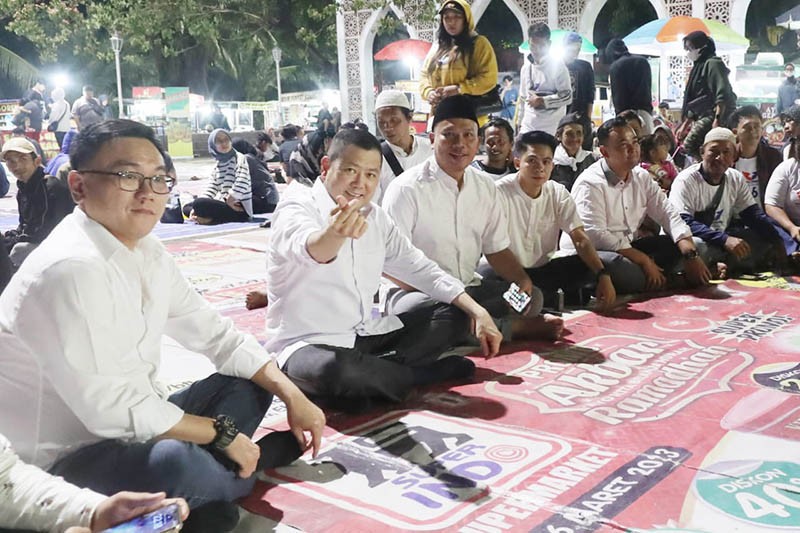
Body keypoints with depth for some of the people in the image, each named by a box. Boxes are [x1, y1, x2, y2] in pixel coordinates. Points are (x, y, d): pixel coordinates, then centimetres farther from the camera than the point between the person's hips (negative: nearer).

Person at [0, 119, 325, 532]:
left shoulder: (146, 253, 2)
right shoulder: (70, 269, -26)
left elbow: (215, 334, 8)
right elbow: (109, 408, -29)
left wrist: (292, 395, -3)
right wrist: (221, 434, -17)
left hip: (128, 430, 9)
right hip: (66, 462, -9)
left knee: (248, 386, 11)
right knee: (176, 463, -35)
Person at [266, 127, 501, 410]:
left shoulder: (374, 217, 8)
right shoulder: (296, 209, -14)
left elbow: (418, 268, 12)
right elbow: (308, 248, -39)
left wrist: (478, 311, 1)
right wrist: (334, 233, -64)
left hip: (365, 335, 8)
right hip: (307, 344, -7)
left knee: (452, 315, 4)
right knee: (337, 371, -40)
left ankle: (370, 375, -16)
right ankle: (427, 373, -11)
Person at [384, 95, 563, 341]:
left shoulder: (486, 187, 6)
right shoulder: (407, 189, -14)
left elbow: (497, 249, 12)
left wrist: (523, 281, -9)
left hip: (469, 287, 5)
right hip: (417, 292, -5)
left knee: (532, 296, -8)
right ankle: (514, 328, -20)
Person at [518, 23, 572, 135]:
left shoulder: (557, 66, -3)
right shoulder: (526, 68, 14)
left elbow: (567, 96, -8)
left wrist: (542, 101, -16)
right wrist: (521, 122, 18)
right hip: (528, 126, 5)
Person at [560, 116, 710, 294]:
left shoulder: (641, 177, 5)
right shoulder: (590, 184, -18)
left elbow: (667, 214, 1)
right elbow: (596, 236, -27)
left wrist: (690, 254, -16)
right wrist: (644, 260, -25)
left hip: (627, 247, 8)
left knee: (681, 245, -4)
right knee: (629, 272, -36)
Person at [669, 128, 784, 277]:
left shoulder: (737, 179, 4)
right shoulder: (686, 180, -16)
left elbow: (753, 215, 4)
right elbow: (683, 223, -27)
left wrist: (779, 243, -10)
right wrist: (725, 239, -37)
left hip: (720, 243, 7)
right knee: (697, 246, -38)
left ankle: (721, 267, -15)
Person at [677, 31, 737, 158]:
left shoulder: (713, 63, -3)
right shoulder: (698, 67, 25)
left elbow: (723, 95, -16)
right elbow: (693, 102, 27)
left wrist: (717, 120, -25)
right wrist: (685, 125, 23)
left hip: (712, 115, -9)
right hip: (703, 117, 9)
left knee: (689, 146, -21)